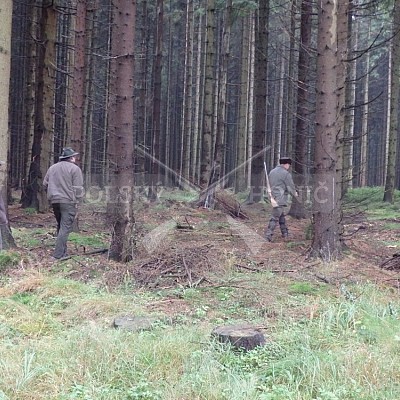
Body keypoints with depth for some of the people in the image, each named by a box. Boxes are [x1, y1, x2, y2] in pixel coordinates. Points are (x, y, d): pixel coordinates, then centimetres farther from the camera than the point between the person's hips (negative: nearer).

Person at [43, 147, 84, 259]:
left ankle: (62, 251, 23)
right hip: (68, 201, -6)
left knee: (60, 226, 19)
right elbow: (78, 187, -11)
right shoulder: (74, 168, -6)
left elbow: (45, 184, 15)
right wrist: (77, 201, -5)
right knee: (65, 228, -6)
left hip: (54, 201, 7)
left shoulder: (52, 168, 14)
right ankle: (59, 254, -11)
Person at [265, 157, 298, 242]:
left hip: (273, 197, 8)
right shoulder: (286, 173, -11)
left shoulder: (271, 172, 12)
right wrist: (295, 193, 13)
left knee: (281, 215, 19)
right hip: (280, 198, -8)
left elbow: (269, 185, 19)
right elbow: (291, 187, -7)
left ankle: (285, 233, 28)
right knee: (275, 217, -8)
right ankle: (268, 235, -12)